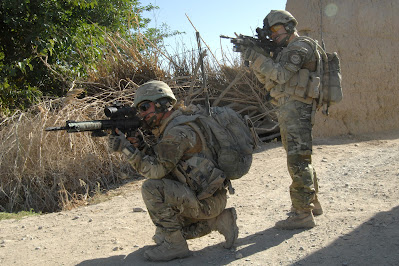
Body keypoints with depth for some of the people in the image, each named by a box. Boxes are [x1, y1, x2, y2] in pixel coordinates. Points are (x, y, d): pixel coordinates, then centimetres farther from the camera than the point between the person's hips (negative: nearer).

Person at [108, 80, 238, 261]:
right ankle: (217, 221, 17)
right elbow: (155, 161, 11)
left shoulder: (178, 131, -20)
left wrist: (125, 148, -22)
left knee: (152, 188, -24)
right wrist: (137, 144, -5)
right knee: (165, 231, 19)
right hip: (199, 197, 10)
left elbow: (156, 170, -26)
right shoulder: (169, 128, 12)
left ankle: (174, 245, -11)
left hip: (207, 200, -10)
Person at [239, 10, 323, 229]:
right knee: (300, 158, 16)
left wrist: (256, 57, -16)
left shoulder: (301, 46, -8)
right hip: (288, 110, 10)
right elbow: (267, 78, 17)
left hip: (296, 110, -10)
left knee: (298, 161, -11)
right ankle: (312, 203, 27)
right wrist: (253, 57, 5)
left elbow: (280, 75, -19)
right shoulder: (285, 50, 21)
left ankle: (303, 214, -8)